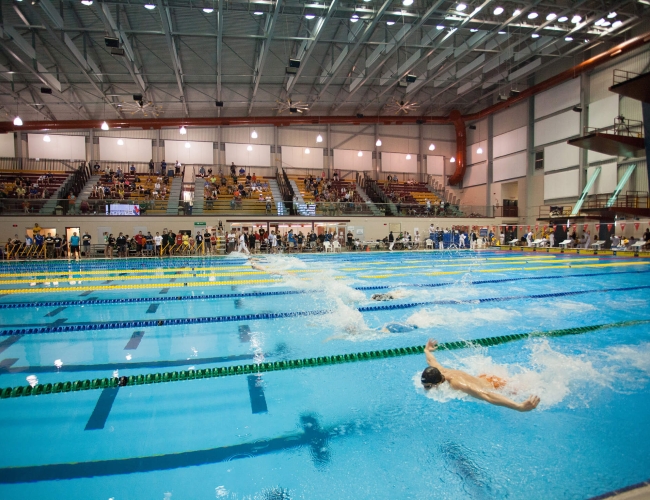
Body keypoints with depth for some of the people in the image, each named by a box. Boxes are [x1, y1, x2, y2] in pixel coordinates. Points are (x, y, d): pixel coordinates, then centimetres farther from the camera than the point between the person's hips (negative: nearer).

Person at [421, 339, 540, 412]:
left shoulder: (456, 383, -45)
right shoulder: (438, 371, -22)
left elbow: (487, 395, -57)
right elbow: (431, 360, 4)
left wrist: (520, 407, -67)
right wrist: (427, 351, 26)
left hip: (495, 386, -6)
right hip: (484, 378, 6)